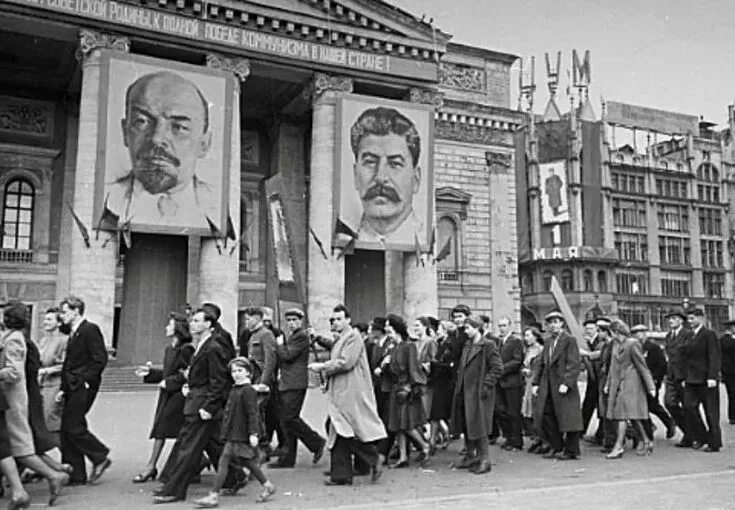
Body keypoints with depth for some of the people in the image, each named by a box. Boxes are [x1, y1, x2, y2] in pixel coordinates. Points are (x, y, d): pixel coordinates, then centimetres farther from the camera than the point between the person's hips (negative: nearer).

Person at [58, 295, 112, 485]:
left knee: (73, 426, -10)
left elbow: (100, 359, -16)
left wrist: (86, 380, -17)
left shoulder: (90, 330, -10)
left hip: (84, 387, -9)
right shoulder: (73, 334, 18)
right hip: (72, 388, 9)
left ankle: (100, 457, 7)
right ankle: (76, 475, 15)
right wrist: (64, 389, 14)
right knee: (67, 429, 8)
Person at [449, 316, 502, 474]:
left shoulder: (488, 346, -9)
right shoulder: (466, 346, 15)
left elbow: (497, 368, -13)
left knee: (479, 427, -7)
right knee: (466, 426, 12)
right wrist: (458, 383, 13)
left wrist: (486, 385, -17)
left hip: (478, 392, -8)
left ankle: (484, 460, 2)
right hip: (464, 391, 8)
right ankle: (470, 457, 24)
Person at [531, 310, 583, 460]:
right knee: (546, 416, 6)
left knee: (567, 418, -1)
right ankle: (557, 447, 19)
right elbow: (541, 364, 18)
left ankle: (571, 451, 11)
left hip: (563, 387, -7)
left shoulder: (570, 340, -6)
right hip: (548, 387, 7)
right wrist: (536, 382, 9)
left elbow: (574, 364, -13)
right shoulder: (548, 343, 17)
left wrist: (566, 383, -21)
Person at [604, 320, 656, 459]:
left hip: (630, 383, -8)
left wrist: (650, 387, -9)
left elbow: (642, 366, -9)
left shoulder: (632, 344, -11)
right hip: (617, 383, 8)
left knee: (624, 415, -11)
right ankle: (646, 441, 22)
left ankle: (618, 446, -11)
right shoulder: (615, 344, 12)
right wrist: (608, 384, 20)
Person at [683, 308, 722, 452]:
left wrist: (712, 377, -19)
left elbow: (715, 357, -13)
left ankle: (714, 443, 12)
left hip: (706, 380, -6)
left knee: (711, 411, 2)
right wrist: (685, 377, 12)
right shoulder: (690, 336, 14)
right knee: (689, 406, -4)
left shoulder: (709, 334, -7)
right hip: (692, 379, 6)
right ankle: (700, 437, 11)